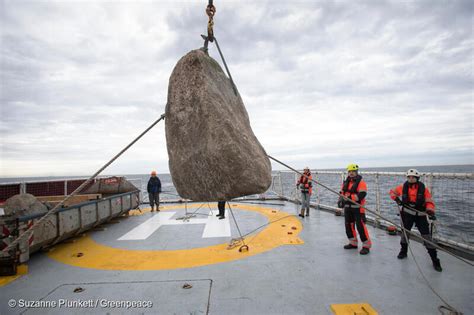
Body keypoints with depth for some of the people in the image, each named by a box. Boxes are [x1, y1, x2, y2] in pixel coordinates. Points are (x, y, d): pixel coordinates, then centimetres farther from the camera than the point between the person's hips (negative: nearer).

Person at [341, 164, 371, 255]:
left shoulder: (361, 182, -10)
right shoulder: (345, 182, 12)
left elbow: (362, 195, -20)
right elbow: (342, 192, 19)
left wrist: (350, 197, -26)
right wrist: (341, 200, 2)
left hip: (357, 208, -7)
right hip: (347, 207, 7)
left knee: (360, 226, -9)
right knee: (349, 225, 14)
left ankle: (366, 245, 3)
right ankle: (353, 243, 28)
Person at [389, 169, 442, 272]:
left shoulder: (423, 188, -11)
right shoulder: (403, 187, -7)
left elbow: (429, 202, -8)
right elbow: (392, 192, 9)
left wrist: (430, 210, -27)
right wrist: (396, 199, -8)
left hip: (420, 215, -2)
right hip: (407, 214, 2)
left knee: (427, 236, -5)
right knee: (404, 232, 14)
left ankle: (435, 261, 6)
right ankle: (403, 251, 36)